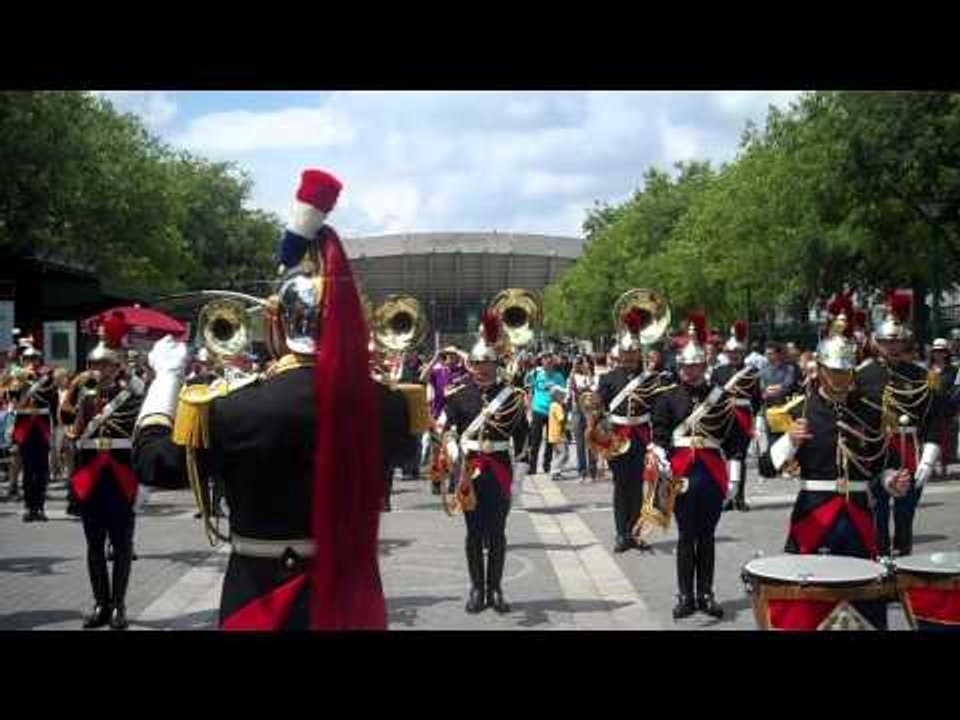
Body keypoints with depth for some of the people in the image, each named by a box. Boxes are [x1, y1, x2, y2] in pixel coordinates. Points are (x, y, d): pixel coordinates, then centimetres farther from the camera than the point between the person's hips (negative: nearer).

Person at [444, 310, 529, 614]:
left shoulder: (511, 395, -1)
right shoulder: (458, 394, 0)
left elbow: (522, 439, 0)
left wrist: (518, 477, -3)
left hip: (500, 472, 0)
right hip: (468, 471, 0)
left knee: (497, 533, 6)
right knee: (474, 532, 7)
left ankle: (495, 589, 16)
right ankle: (477, 589, 15)